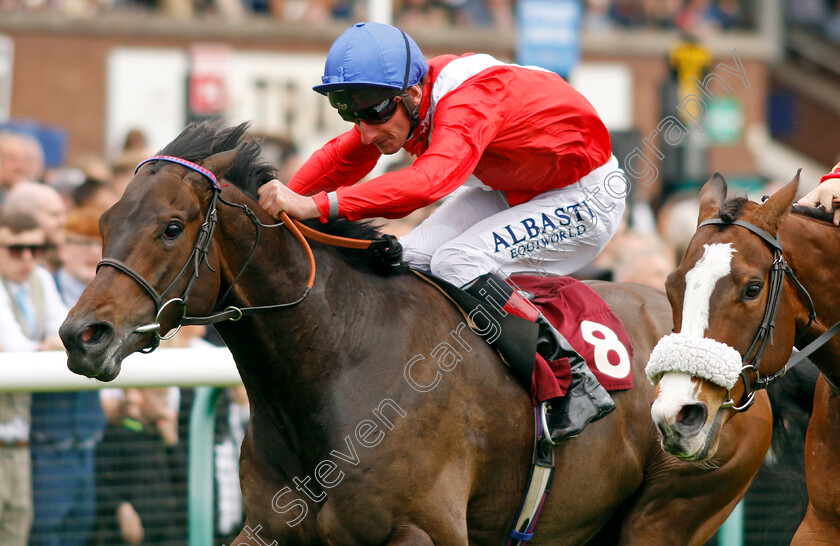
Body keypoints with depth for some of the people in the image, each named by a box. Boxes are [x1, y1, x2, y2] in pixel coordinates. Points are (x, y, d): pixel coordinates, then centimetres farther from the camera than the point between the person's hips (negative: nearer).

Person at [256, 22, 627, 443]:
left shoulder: (468, 103, -37)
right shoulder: (395, 103, -11)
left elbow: (430, 180, -54)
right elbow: (340, 158, 2)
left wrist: (317, 205, -61)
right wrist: (286, 202, -16)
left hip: (584, 196, -9)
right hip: (506, 190, 9)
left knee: (457, 262, -27)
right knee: (411, 260, -10)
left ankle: (576, 384, -22)